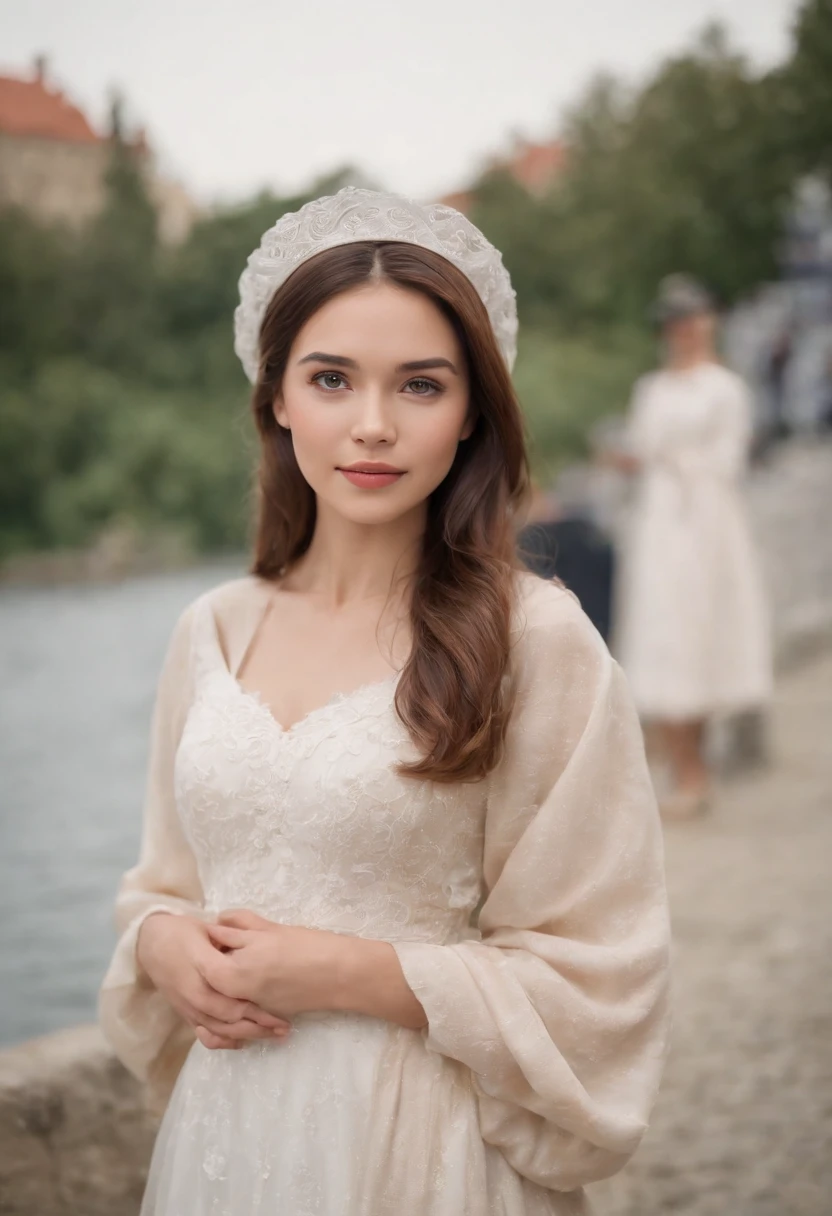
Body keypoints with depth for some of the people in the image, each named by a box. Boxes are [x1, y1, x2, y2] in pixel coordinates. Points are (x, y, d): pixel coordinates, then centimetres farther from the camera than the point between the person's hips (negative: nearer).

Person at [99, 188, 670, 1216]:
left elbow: (594, 984, -10)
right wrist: (165, 945, -8)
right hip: (223, 1130, 4)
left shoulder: (536, 641, -13)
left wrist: (352, 976, -17)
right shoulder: (214, 631, 2)